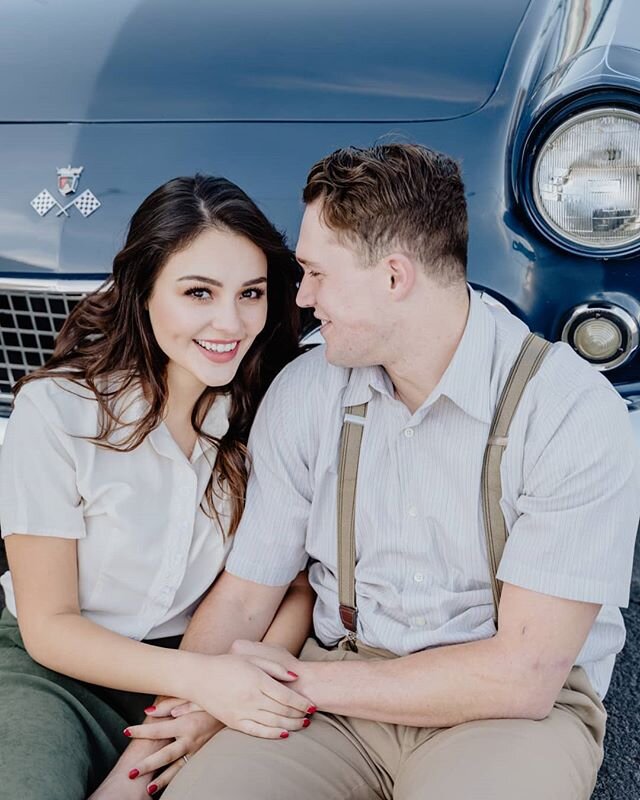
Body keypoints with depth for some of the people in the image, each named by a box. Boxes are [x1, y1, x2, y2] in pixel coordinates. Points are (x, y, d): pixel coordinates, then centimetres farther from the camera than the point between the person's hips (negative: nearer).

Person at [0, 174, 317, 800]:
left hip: (199, 662, 3)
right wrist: (201, 677, -27)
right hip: (59, 669, -3)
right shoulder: (56, 409, -18)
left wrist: (228, 694, -23)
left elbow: (298, 586, -4)